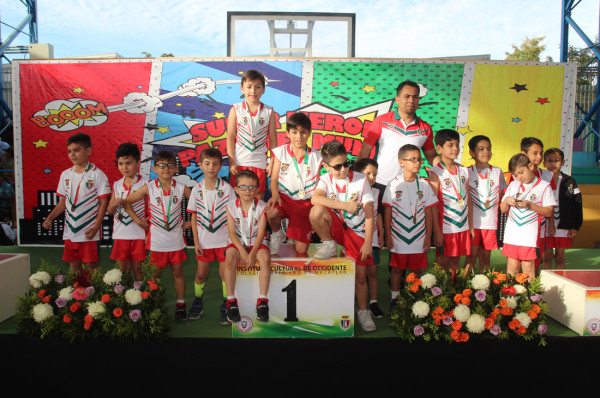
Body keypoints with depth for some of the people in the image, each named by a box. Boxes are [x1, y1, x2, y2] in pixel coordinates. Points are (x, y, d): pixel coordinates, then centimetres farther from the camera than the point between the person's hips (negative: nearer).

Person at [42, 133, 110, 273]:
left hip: (89, 231, -5)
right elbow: (63, 201, 16)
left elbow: (103, 203, -8)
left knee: (92, 264, 1)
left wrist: (95, 227, -15)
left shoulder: (97, 174, -7)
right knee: (74, 264, 12)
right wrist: (50, 218, 2)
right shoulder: (66, 174, 9)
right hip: (70, 230, 5)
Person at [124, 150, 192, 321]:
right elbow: (127, 201, 3)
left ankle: (180, 304, 22)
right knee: (155, 274, 8)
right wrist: (137, 220, 1)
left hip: (176, 238, 1)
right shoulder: (149, 188, -4)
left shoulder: (181, 188, -2)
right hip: (156, 239, -1)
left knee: (177, 272, 10)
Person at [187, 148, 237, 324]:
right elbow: (194, 217, 3)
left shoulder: (226, 188, -5)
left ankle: (226, 307, 18)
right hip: (204, 240, 2)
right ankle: (197, 303, 32)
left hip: (223, 239, -1)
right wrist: (196, 241, 0)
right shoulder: (196, 190, -1)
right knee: (201, 273, 12)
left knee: (225, 273, 3)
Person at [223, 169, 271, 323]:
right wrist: (243, 252, -20)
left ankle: (262, 301, -21)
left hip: (256, 243, 0)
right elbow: (232, 233, -7)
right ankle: (231, 301, -19)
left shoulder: (262, 206, -6)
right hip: (237, 243, 1)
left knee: (265, 258, -30)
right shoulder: (231, 206, -3)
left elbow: (261, 233, -10)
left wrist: (253, 253, -23)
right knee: (230, 258, -30)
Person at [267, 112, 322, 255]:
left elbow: (317, 185, 5)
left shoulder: (315, 156, 3)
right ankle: (277, 234, -1)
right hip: (284, 197, 0)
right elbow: (274, 179, 0)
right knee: (272, 212, -38)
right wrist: (275, 194, -22)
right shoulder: (280, 152, 3)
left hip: (306, 202, 0)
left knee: (301, 250, -8)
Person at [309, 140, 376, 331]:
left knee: (360, 275, 4)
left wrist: (368, 243, -12)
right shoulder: (326, 179, -6)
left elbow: (369, 214, -9)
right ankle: (329, 246, -5)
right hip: (337, 227, 0)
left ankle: (363, 312, 28)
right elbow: (315, 198, -28)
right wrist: (345, 205, -33)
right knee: (316, 211, -30)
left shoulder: (361, 180, -9)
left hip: (357, 232, 0)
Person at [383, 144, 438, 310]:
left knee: (416, 270, 10)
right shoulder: (394, 184, -5)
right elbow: (387, 212, -1)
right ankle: (395, 299, 23)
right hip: (398, 236, -1)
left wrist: (428, 236, 3)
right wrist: (388, 235, -3)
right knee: (397, 269, 9)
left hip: (419, 238, 1)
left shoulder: (424, 185, 0)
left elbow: (429, 212, 4)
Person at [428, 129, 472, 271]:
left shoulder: (464, 171, 9)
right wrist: (436, 231, -14)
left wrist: (471, 226, 12)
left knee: (456, 261, 12)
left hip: (463, 226, 5)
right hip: (445, 226, -5)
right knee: (443, 261, 4)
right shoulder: (436, 172, -9)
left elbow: (468, 200, 13)